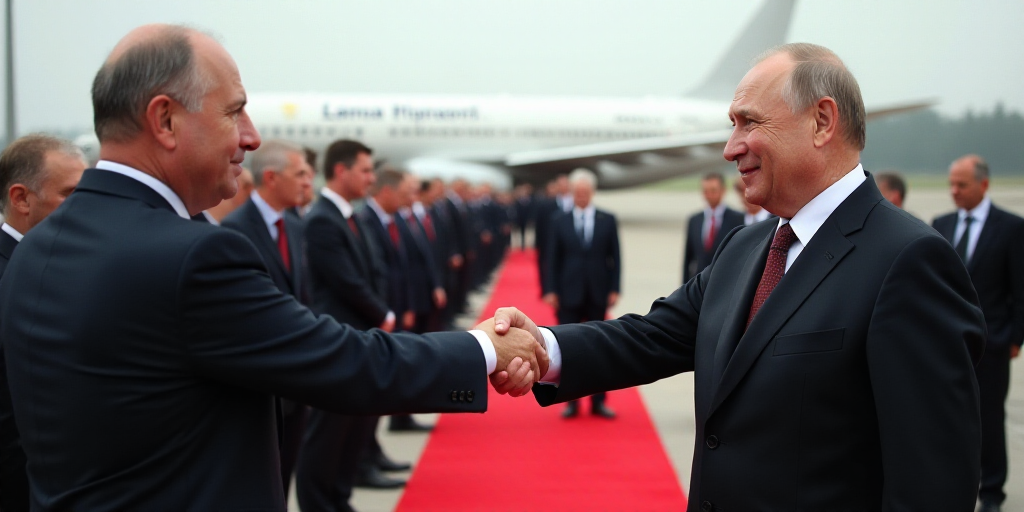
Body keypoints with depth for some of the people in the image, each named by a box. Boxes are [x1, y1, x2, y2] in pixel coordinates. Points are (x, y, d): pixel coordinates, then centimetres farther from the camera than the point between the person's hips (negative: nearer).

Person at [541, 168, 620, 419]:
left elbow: (614, 257, 3)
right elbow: (553, 259, 3)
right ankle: (572, 402, 9)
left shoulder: (608, 221, 3)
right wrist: (551, 290, -5)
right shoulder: (560, 223, 3)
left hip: (598, 295, 0)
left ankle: (598, 401, 13)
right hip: (569, 295, 0)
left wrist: (614, 289, -4)